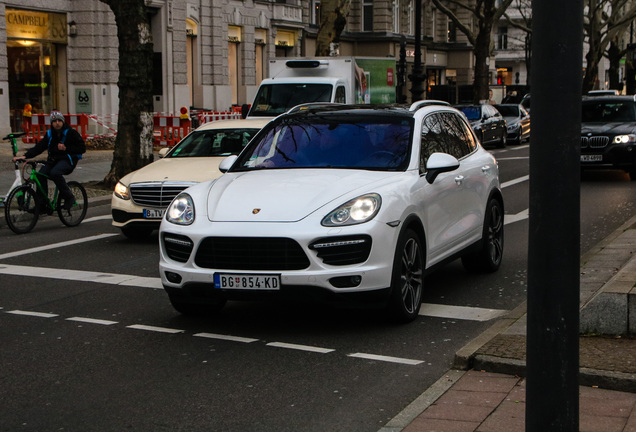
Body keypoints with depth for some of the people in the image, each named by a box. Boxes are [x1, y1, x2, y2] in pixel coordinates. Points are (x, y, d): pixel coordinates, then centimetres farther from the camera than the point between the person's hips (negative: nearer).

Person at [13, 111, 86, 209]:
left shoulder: (71, 133, -4)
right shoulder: (49, 134, 10)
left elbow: (82, 148, -6)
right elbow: (39, 147, 3)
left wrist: (66, 149, -17)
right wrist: (25, 156, -10)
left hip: (68, 160, -6)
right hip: (53, 159, 6)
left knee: (54, 173, -34)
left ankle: (69, 198, -20)